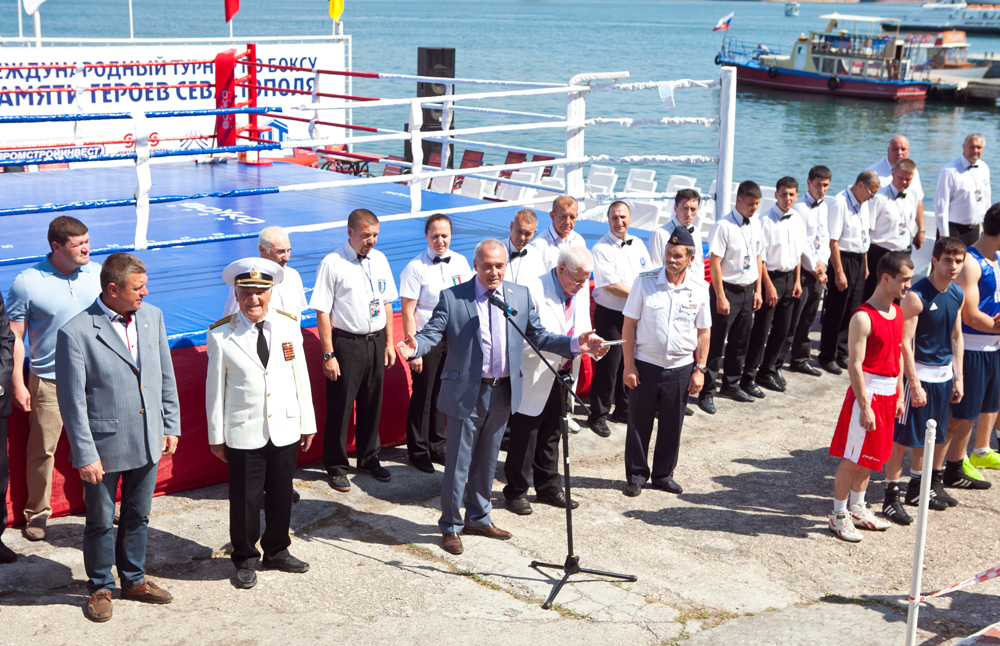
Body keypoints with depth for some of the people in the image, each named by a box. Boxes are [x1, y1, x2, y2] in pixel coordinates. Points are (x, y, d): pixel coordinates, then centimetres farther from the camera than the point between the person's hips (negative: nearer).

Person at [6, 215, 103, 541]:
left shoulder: (98, 274, 1)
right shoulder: (27, 283, -9)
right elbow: (14, 337, -5)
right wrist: (18, 384, -8)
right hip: (49, 380, -3)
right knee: (42, 449, 3)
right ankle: (37, 513, 19)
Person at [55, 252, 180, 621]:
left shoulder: (152, 317, 0)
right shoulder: (76, 333, -18)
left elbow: (166, 377, 10)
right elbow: (72, 401, -15)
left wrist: (171, 425, 8)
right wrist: (85, 455, -15)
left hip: (148, 442, 5)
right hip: (104, 446, -5)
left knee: (138, 515, 20)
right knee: (101, 521, 11)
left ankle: (134, 580, 38)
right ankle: (100, 588, 31)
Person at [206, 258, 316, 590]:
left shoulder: (288, 325, 2)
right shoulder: (220, 334, -7)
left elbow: (300, 378, 7)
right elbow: (215, 388, -2)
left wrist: (307, 423, 9)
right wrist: (216, 436, -1)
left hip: (285, 430, 3)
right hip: (243, 434, -3)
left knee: (281, 496, 13)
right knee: (245, 499, 4)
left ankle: (276, 551, 33)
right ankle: (245, 559, 23)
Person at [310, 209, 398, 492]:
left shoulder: (379, 260, 6)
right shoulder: (332, 263, -12)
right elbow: (322, 312, -12)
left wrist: (389, 343, 11)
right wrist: (328, 354, -15)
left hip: (376, 341, 5)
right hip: (346, 342, -5)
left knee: (372, 404, 16)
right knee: (340, 407, 3)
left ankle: (369, 458, 32)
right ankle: (336, 466, 17)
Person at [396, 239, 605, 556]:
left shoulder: (521, 296, 6)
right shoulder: (452, 297, -7)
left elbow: (537, 336, 8)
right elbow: (431, 333, -13)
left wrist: (575, 344, -5)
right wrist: (414, 346, -36)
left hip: (502, 393, 4)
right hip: (466, 392, -4)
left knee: (487, 460, 18)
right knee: (458, 462, 4)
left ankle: (478, 518, 35)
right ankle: (451, 527, 18)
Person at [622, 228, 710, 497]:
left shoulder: (700, 288, -2)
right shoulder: (645, 281, -7)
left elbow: (704, 332, 6)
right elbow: (629, 324, -4)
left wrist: (700, 369, 2)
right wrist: (629, 365, -7)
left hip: (681, 368, 2)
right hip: (645, 364, -1)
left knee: (672, 425, 10)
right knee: (639, 422, 6)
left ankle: (664, 474, 26)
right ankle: (636, 475, 22)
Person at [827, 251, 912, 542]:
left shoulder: (898, 313, 7)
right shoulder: (863, 318, -19)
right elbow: (854, 365, -20)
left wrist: (899, 395, 15)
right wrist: (865, 406, -21)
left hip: (888, 394, 8)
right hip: (867, 393, -8)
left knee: (870, 456, 17)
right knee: (852, 458, 1)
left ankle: (857, 508, 31)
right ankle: (839, 514, 13)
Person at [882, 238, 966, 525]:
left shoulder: (958, 294, 5)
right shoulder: (917, 296, -17)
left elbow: (956, 336, 14)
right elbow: (904, 342, -18)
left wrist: (958, 377, 12)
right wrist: (914, 384, -19)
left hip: (944, 375, 7)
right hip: (918, 373, -7)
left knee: (930, 436, 17)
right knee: (902, 438, -3)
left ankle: (916, 487, 32)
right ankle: (891, 498, 5)